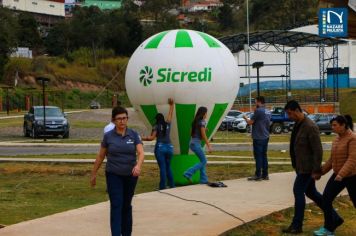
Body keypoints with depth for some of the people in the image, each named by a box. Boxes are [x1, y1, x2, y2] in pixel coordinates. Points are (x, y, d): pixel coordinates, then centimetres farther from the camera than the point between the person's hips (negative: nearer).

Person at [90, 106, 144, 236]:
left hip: (130, 176, 2)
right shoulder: (108, 136, -4)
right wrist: (93, 174, 9)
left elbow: (141, 153, -15)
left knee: (126, 205, 13)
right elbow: (100, 156, 5)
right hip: (114, 175, -2)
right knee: (116, 206, -10)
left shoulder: (133, 135, -3)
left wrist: (138, 165, -35)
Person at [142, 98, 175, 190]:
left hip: (160, 147, -4)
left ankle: (163, 187, -4)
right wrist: (171, 105, 33)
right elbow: (170, 114, 22)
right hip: (169, 147, 4)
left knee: (162, 167, -4)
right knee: (168, 167, 16)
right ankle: (172, 185, 16)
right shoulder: (167, 124, 9)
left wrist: (143, 139, 0)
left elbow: (152, 137, -11)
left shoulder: (156, 126, -3)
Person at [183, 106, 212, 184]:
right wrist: (209, 146, -12)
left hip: (193, 142, 9)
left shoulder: (196, 121, 14)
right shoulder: (202, 122, -12)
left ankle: (204, 180, 11)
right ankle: (188, 174, -9)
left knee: (203, 161, 13)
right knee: (203, 161, -2)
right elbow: (203, 135, -15)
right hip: (196, 143, -9)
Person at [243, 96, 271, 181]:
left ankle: (258, 175, -1)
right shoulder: (268, 112, 10)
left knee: (258, 156, -3)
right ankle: (265, 175, 15)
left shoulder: (258, 111, -16)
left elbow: (250, 122, -12)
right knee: (264, 156, 12)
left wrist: (245, 118, 7)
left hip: (258, 138, -8)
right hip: (265, 137, 8)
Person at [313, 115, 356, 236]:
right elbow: (332, 159, 16)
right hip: (337, 175, 7)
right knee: (326, 199, -4)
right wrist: (321, 172, 12)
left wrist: (341, 174, -35)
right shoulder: (337, 139, 8)